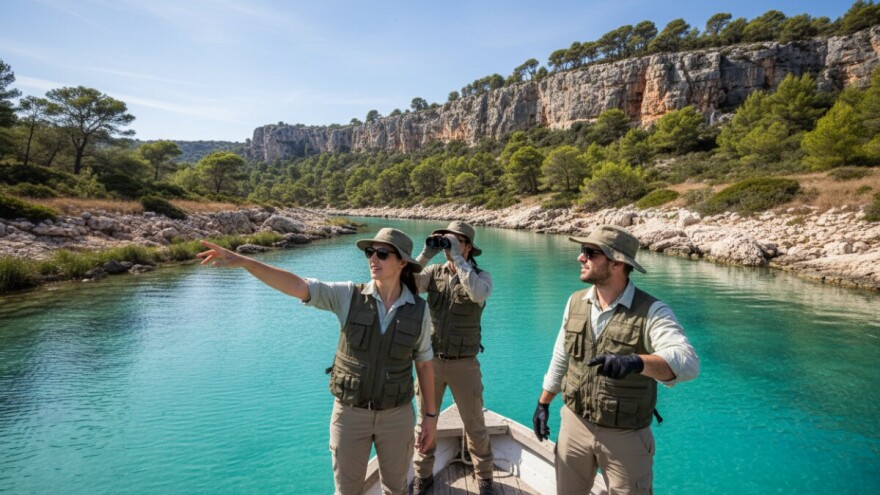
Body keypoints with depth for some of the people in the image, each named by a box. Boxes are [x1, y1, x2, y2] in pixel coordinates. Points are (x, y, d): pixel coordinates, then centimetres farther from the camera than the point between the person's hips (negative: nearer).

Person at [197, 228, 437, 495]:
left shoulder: (419, 309, -10)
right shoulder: (349, 296, -13)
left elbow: (424, 362, 0)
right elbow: (296, 285, -23)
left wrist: (430, 415, 3)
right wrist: (243, 261, -34)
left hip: (395, 414, 0)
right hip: (350, 412, 0)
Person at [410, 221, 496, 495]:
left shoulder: (481, 275, -7)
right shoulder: (434, 272, 0)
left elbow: (478, 293, -30)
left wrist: (456, 256, -27)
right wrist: (426, 253, -21)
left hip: (464, 364, -2)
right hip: (431, 360, 2)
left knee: (475, 425, 12)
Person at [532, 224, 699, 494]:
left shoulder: (651, 311, -18)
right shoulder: (576, 302, -3)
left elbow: (687, 363, -33)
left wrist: (635, 362, -51)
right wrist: (543, 404, 14)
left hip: (626, 436, -4)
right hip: (574, 424, 5)